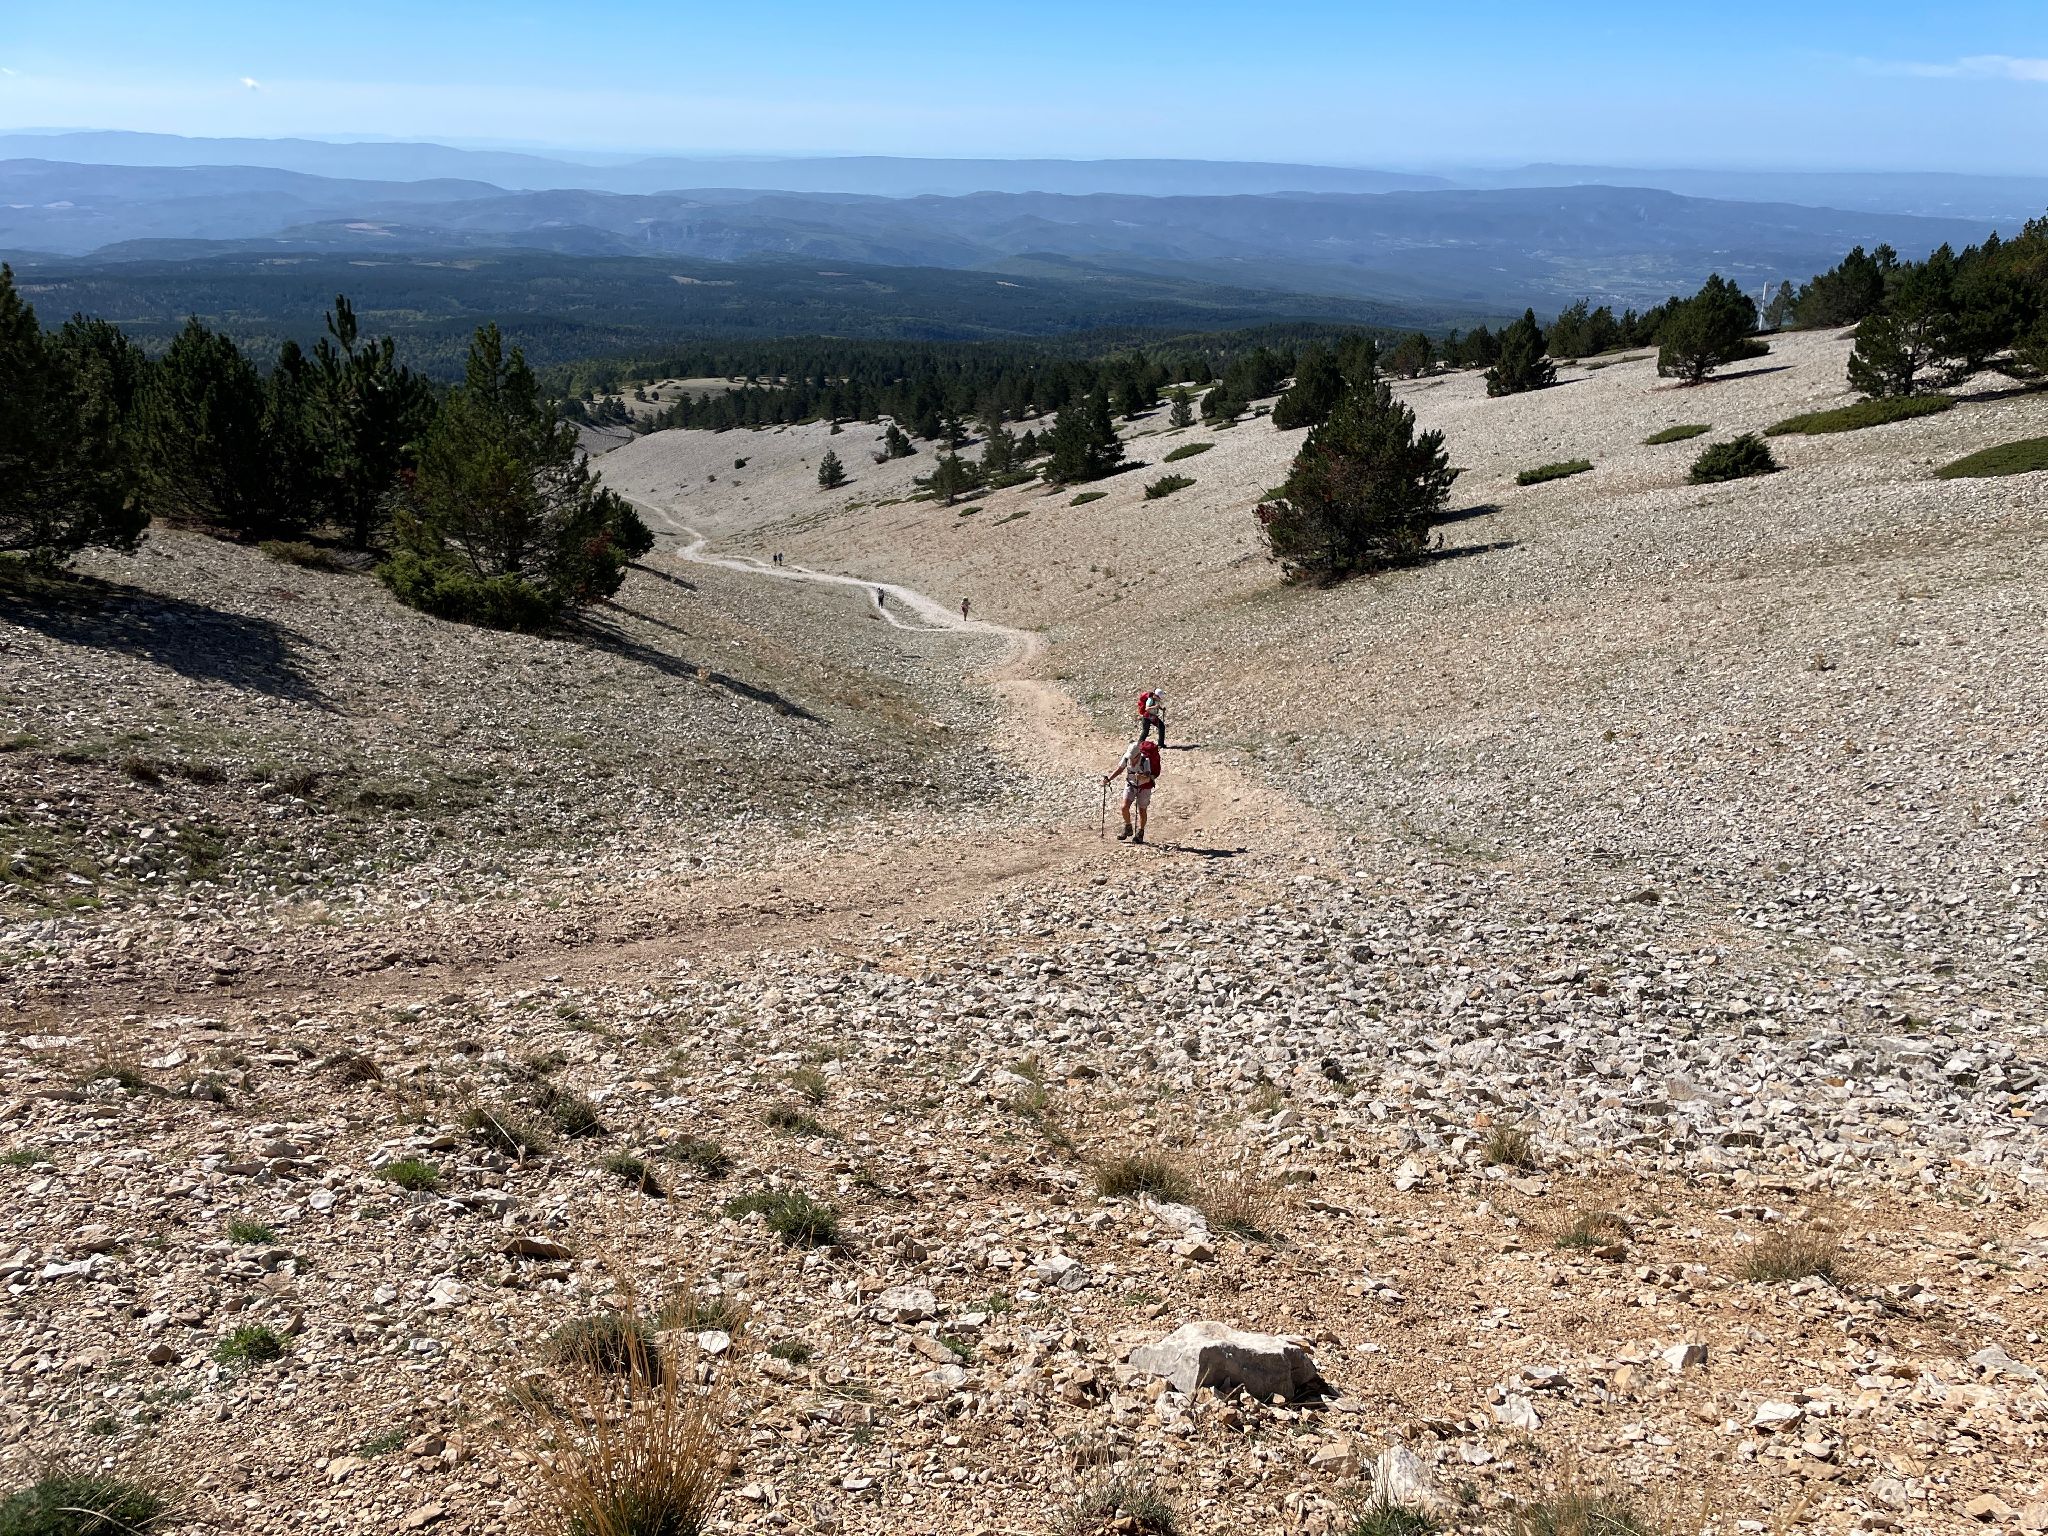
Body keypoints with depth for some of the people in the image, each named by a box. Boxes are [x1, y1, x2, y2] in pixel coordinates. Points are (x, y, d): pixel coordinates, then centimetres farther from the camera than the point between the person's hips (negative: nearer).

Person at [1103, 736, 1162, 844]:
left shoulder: (1145, 760, -29)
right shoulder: (1126, 757, -17)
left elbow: (1148, 778, -37)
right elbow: (1119, 769, 1)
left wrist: (1141, 777, -58)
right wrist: (1108, 779, -7)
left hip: (1144, 786, -4)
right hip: (1131, 784, 4)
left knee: (1142, 811, 4)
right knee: (1125, 807, -9)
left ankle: (1140, 833, 25)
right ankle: (1127, 829, 15)